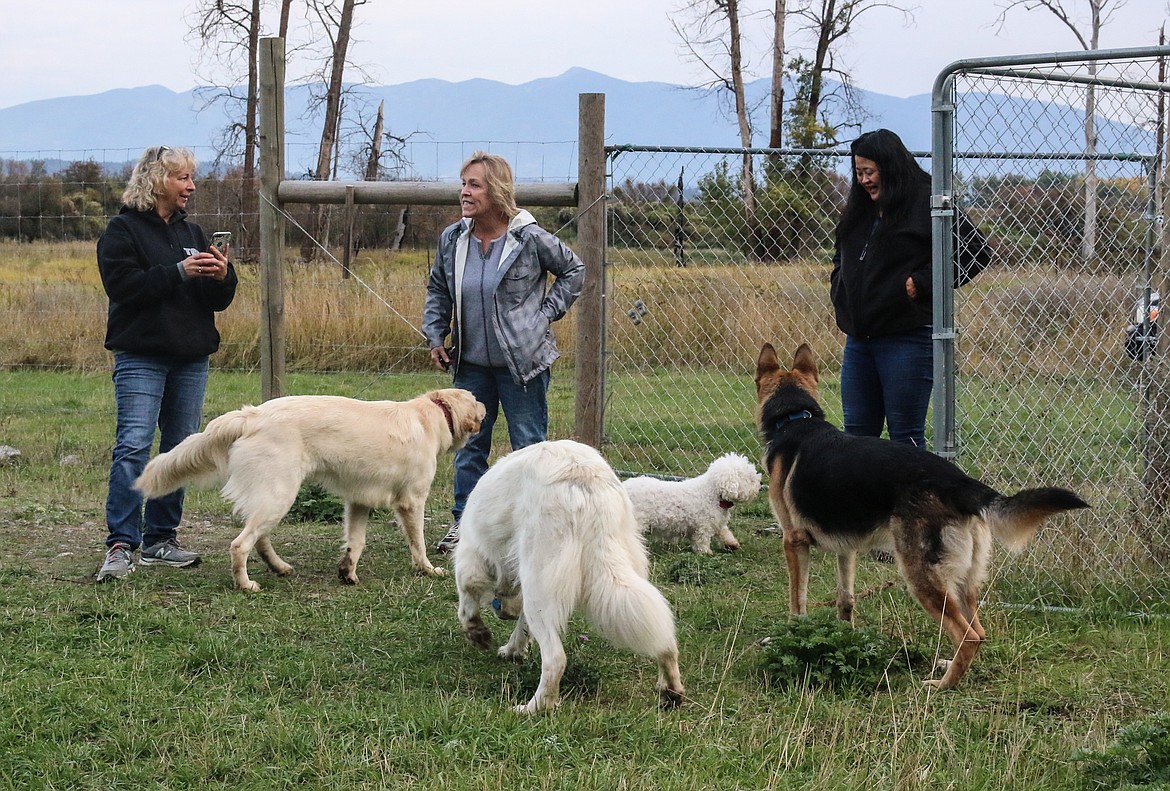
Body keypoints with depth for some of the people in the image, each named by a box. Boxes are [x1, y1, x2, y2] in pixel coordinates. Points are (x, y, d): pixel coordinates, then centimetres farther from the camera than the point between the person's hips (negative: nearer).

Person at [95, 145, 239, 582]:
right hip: (141, 356, -7)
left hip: (191, 357, 7)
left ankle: (161, 538, 16)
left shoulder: (191, 232, 16)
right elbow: (124, 286, -16)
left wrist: (222, 278, -8)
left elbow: (218, 300, 15)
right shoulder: (123, 230, -2)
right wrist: (180, 272, -21)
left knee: (181, 448, 8)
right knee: (133, 445, -15)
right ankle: (121, 545, -16)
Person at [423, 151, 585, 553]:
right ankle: (463, 521, 19)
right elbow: (438, 291, 15)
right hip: (471, 363, 4)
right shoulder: (452, 239, 0)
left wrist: (546, 314, -4)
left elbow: (574, 270, 2)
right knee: (468, 443, 10)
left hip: (523, 361, -4)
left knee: (529, 445, 3)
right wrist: (435, 337, 5)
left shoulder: (530, 238, -13)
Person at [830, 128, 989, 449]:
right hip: (859, 339, 8)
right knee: (857, 435, 9)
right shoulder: (858, 209, 15)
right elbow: (841, 256, 33)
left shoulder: (928, 203, -8)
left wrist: (923, 283, -16)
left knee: (905, 437, -2)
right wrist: (839, 288, 14)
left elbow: (974, 252, -12)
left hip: (907, 340, -7)